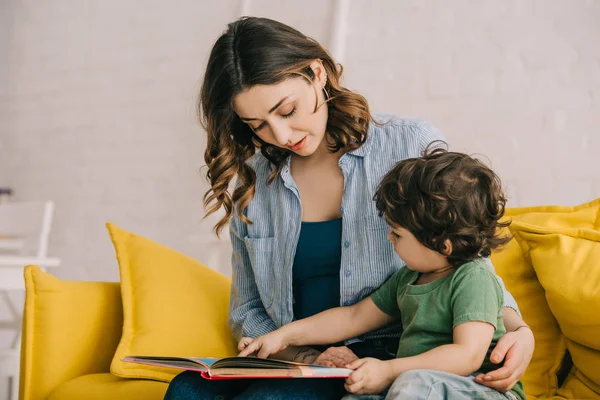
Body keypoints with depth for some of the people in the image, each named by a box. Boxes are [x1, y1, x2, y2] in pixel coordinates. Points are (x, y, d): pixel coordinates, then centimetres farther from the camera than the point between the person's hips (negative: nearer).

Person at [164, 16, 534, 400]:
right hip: (297, 361, 4)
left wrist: (517, 330, -16)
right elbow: (248, 311, 12)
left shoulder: (413, 146, -2)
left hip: (388, 357, -4)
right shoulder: (253, 182, 8)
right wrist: (308, 359, -7)